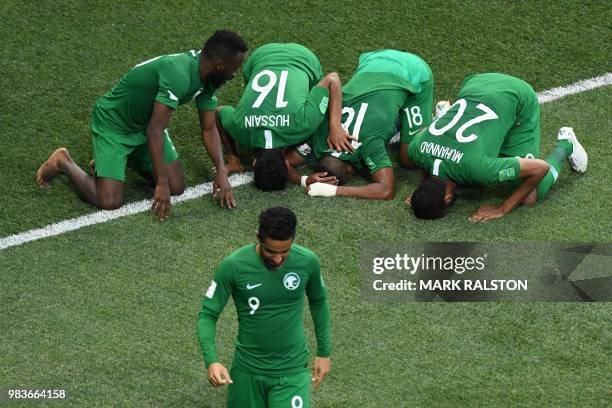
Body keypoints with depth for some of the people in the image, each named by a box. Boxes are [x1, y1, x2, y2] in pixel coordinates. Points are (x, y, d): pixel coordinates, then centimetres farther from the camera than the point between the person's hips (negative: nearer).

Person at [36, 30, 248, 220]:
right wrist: (161, 184, -33)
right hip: (113, 124, -8)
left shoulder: (207, 78, -8)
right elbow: (155, 131, -35)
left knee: (177, 187, -2)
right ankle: (64, 163, 8)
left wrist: (221, 171, -10)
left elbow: (208, 129, 3)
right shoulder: (178, 75, -36)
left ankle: (130, 157, 21)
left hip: (145, 123, 8)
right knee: (109, 201, -17)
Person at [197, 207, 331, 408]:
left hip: (292, 370, 0)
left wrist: (324, 351, 12)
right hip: (248, 368, 0)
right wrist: (211, 360, -25)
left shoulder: (307, 262, -12)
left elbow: (318, 302, 8)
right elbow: (207, 315, -11)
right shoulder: (233, 266, -18)